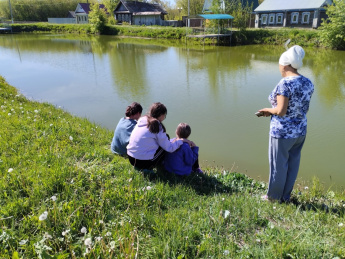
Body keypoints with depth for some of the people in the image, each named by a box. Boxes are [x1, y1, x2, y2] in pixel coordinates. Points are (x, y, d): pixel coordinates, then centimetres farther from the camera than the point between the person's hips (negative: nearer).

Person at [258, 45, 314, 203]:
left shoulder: (285, 83, -21)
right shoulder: (308, 83, 3)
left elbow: (281, 111, -25)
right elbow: (303, 109, 9)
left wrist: (268, 110, -4)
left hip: (283, 132, -7)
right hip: (300, 131, 8)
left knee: (278, 165, 10)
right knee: (292, 165, 18)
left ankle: (274, 196, 27)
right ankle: (285, 196, 34)